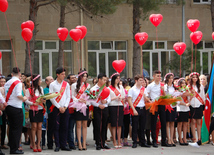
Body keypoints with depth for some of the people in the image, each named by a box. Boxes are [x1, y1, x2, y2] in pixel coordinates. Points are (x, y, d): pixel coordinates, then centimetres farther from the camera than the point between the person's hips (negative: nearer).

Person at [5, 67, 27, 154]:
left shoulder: (7, 83, 11)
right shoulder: (18, 82, -10)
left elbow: (5, 95, 11)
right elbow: (18, 95, -19)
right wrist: (24, 98, -2)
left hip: (8, 107, 7)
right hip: (16, 108, -7)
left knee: (12, 128, 13)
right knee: (17, 128, -3)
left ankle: (12, 148, 15)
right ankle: (14, 149, -4)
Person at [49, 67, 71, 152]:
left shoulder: (66, 84, 10)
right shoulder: (52, 84, 0)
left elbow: (68, 97, 8)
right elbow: (51, 98, -4)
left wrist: (65, 107, -5)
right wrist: (59, 107, -9)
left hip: (65, 108, 3)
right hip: (56, 108, -3)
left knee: (65, 127, 2)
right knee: (56, 127, -4)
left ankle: (63, 145, 8)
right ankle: (57, 145, 0)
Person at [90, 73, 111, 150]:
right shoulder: (93, 89, -2)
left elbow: (109, 98, 12)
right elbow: (91, 100, -8)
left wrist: (106, 101, -9)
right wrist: (99, 105, -17)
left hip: (105, 109, 4)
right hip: (97, 109, -4)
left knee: (104, 127, 6)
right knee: (98, 127, -6)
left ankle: (103, 143, 13)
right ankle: (98, 144, -1)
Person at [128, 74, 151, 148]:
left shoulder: (144, 89, 12)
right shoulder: (132, 89, -3)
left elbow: (145, 99, 14)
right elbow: (129, 100, -7)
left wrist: (147, 99, -10)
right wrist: (134, 110, -14)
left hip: (143, 109, 5)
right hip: (136, 109, -5)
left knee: (142, 126, 7)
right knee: (135, 126, -2)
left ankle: (143, 142, 13)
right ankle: (134, 142, 3)